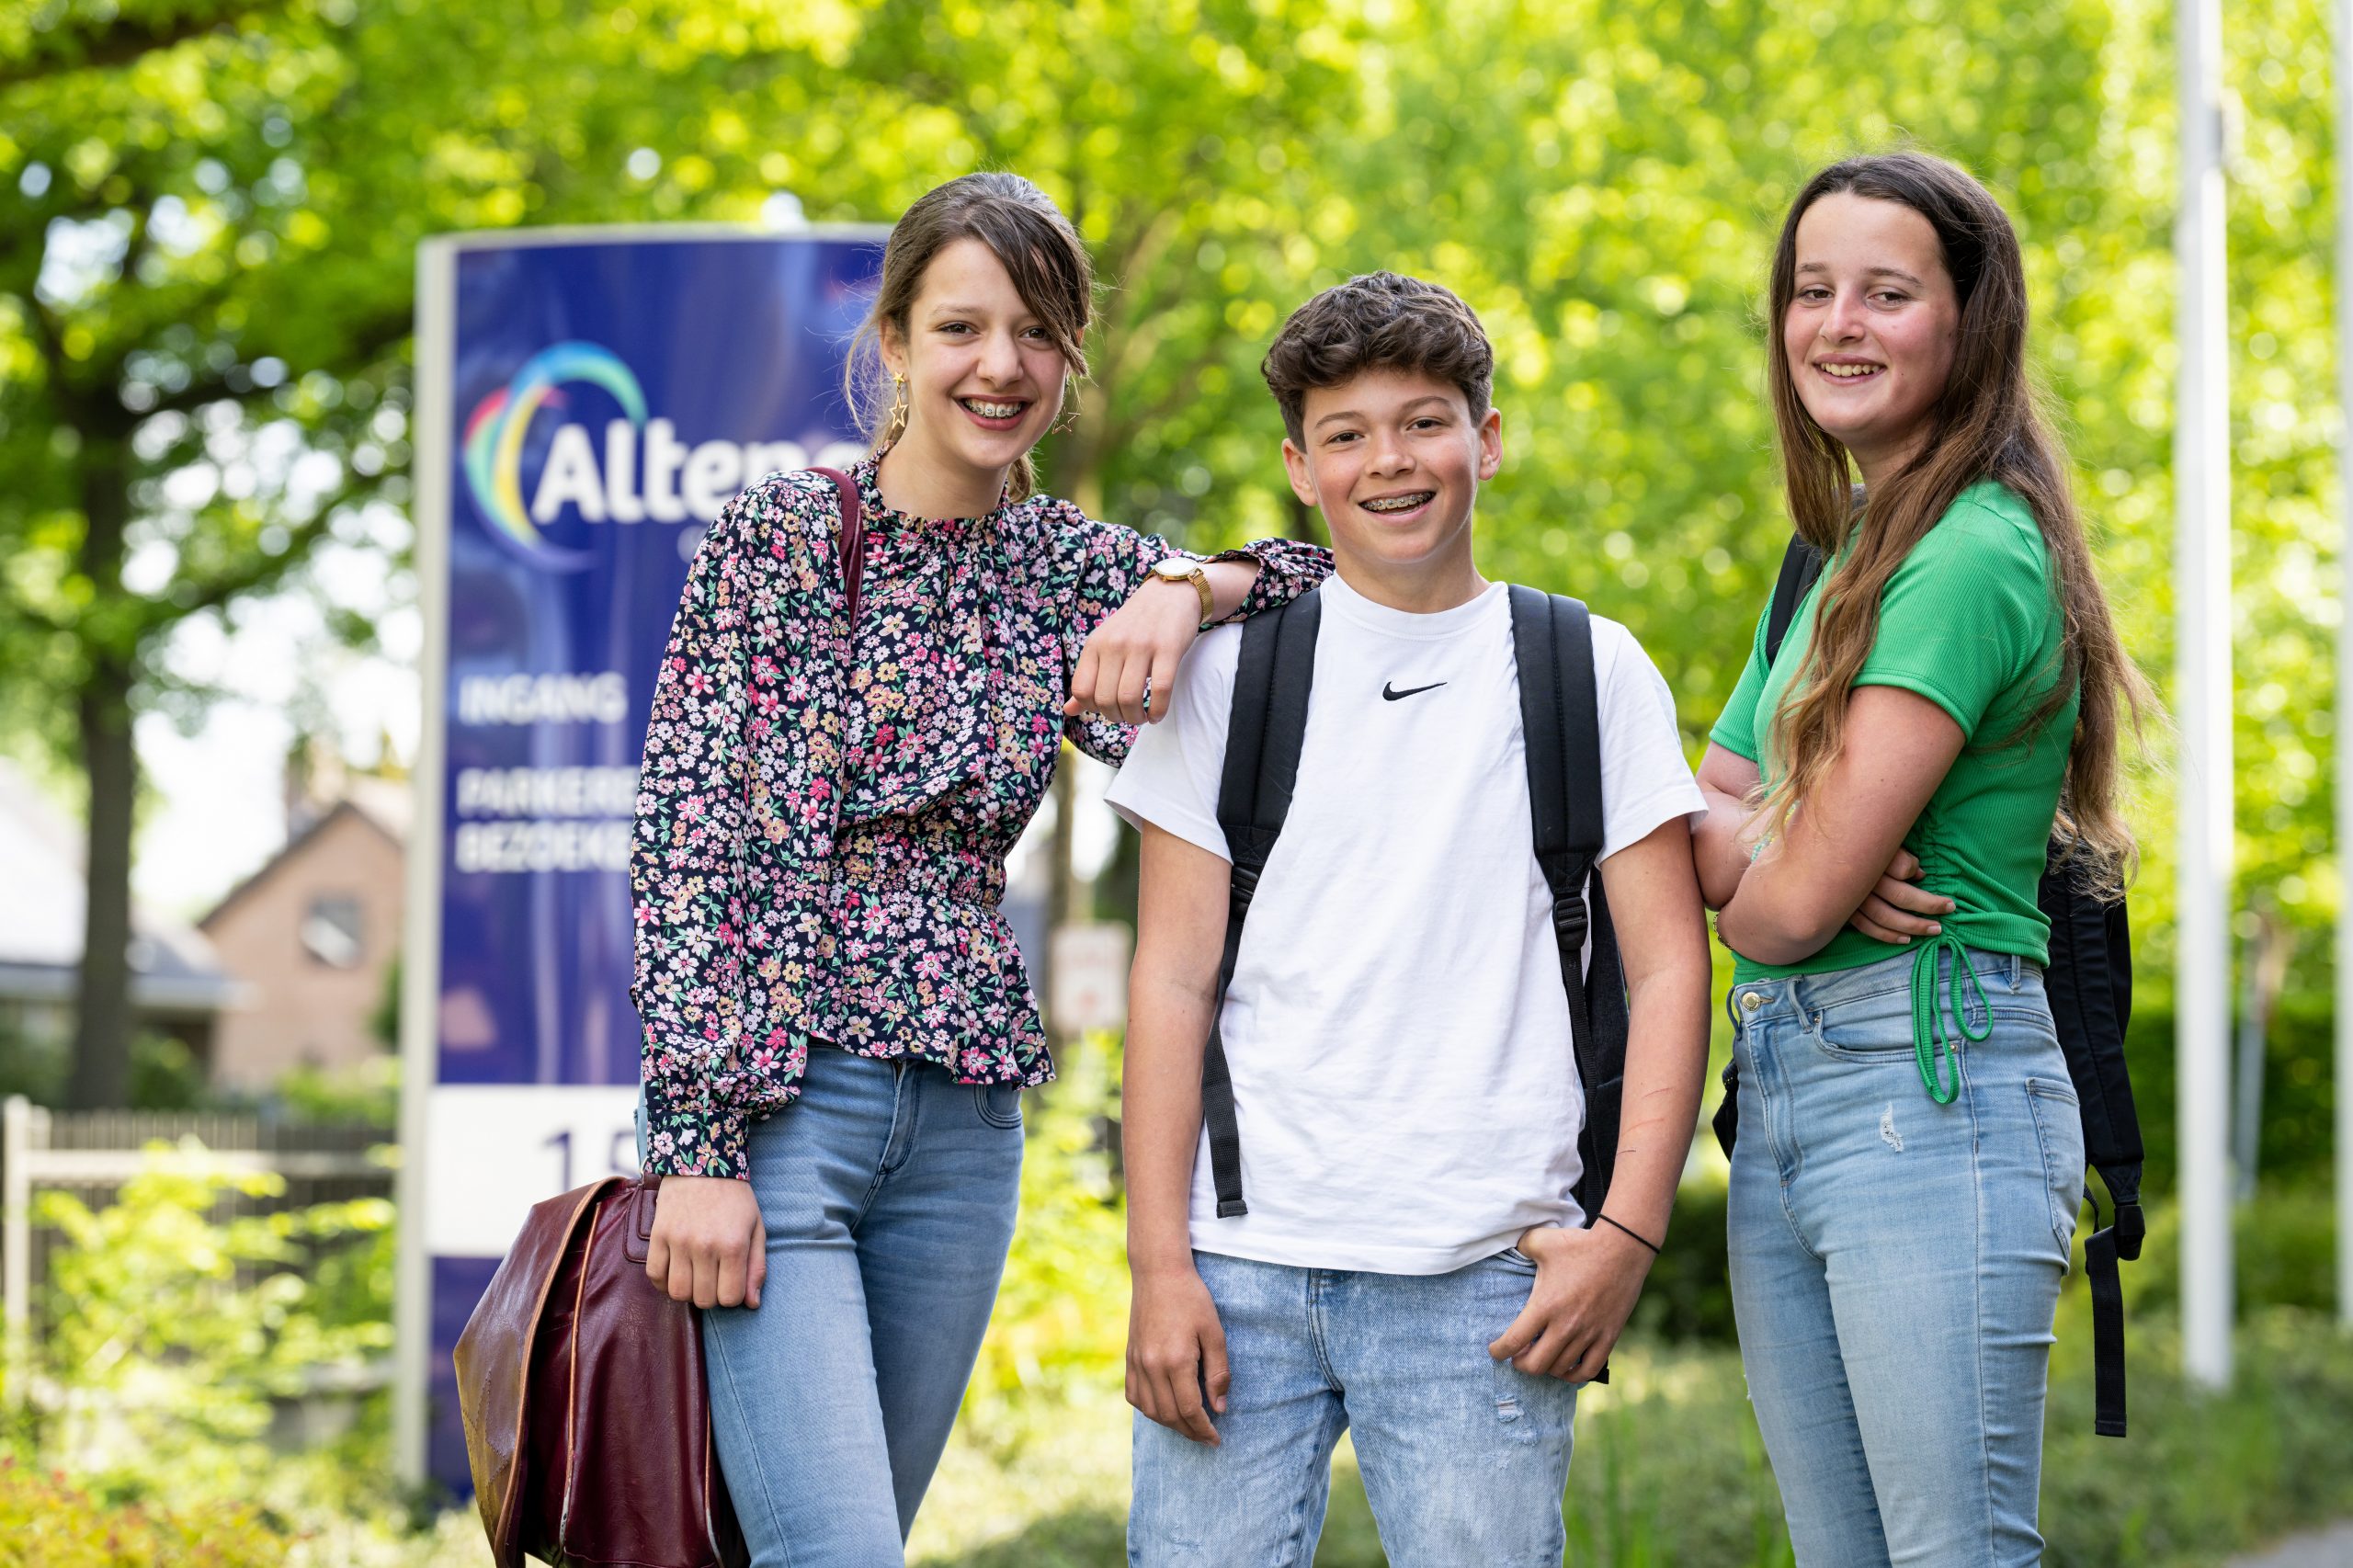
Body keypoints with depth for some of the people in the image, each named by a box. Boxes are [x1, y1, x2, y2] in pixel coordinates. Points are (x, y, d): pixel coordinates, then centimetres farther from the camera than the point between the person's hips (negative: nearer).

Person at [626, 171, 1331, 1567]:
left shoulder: (1064, 568, 9)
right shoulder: (777, 536, -3)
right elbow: (687, 842, -8)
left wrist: (1185, 588, -14)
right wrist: (695, 1147, -14)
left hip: (964, 1122, 5)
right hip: (771, 1096, -5)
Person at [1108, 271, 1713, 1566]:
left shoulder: (1588, 672, 7)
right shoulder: (1230, 670, 8)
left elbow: (1667, 969, 5)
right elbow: (1172, 980, 5)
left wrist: (1627, 1233, -6)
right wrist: (1160, 1264, -3)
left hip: (1482, 1281, -1)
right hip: (1238, 1265, 1)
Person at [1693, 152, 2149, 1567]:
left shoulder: (1976, 557, -13)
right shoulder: (1836, 554, 18)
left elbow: (1792, 905, -16)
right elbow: (1694, 815, 13)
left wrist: (1749, 883, 8)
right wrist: (1775, 850, -9)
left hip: (1930, 1088, -9)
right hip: (1780, 1097, 9)